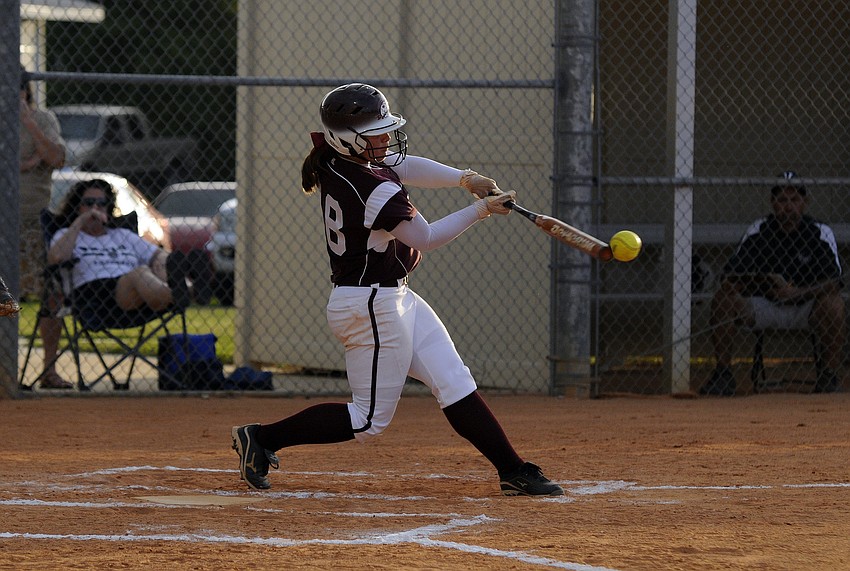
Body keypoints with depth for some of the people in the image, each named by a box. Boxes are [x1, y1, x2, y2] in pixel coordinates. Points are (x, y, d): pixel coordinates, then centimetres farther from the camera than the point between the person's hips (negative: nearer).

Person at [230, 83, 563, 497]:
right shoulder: (373, 188, -26)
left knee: (455, 383, 9)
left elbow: (406, 166, 11)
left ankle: (512, 471, 11)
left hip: (393, 298, 10)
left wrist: (464, 178, -1)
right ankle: (261, 439, 7)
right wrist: (480, 210, -8)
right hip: (372, 306, -10)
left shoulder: (336, 160, 1)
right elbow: (425, 237, -16)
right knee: (368, 420, 1)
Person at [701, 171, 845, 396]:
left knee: (833, 302, -34)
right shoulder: (758, 231, -2)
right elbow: (729, 276, -10)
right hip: (764, 308, 2)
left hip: (806, 308, -2)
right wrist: (764, 282, -30)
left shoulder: (820, 232, -7)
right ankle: (723, 375, -15)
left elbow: (833, 280, -19)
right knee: (722, 298, -23)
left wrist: (796, 292, -35)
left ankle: (829, 377, -21)